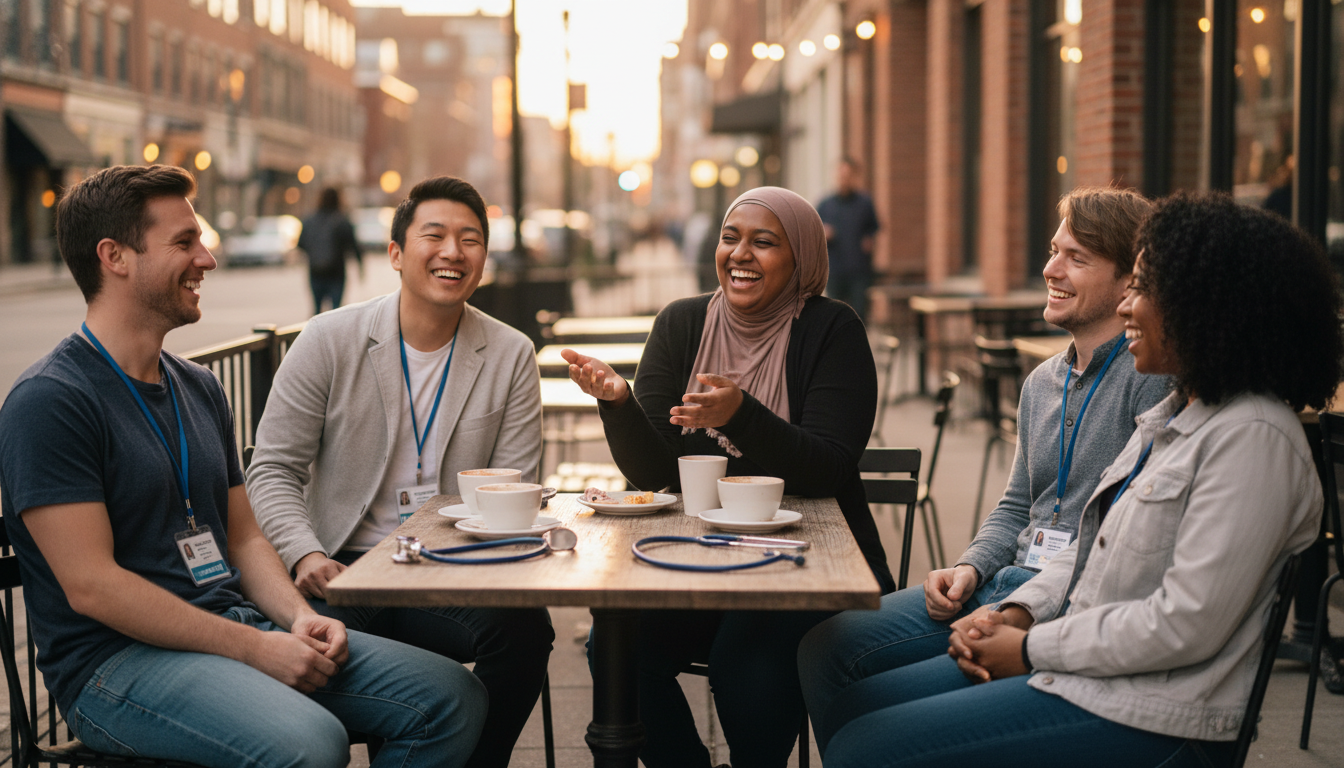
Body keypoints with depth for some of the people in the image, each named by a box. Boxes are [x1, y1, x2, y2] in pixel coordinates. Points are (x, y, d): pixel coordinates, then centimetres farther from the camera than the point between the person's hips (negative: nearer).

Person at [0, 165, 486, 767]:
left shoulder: (200, 389, 16)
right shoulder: (49, 401, -10)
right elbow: (90, 586, -17)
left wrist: (298, 616, -1)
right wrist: (254, 648, -18)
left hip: (237, 626, 8)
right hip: (116, 660, -8)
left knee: (453, 697, -7)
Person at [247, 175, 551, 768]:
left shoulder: (511, 356, 5)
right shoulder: (329, 340, 0)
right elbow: (273, 469, 1)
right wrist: (306, 554, -17)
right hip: (345, 569, -1)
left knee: (525, 628, -28)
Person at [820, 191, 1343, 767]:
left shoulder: (1252, 438, -19)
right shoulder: (1174, 416, 14)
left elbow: (1187, 623, -24)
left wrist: (1033, 647, -14)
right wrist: (1017, 613, 2)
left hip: (1148, 720, -10)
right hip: (1080, 667, 10)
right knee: (855, 706, 9)